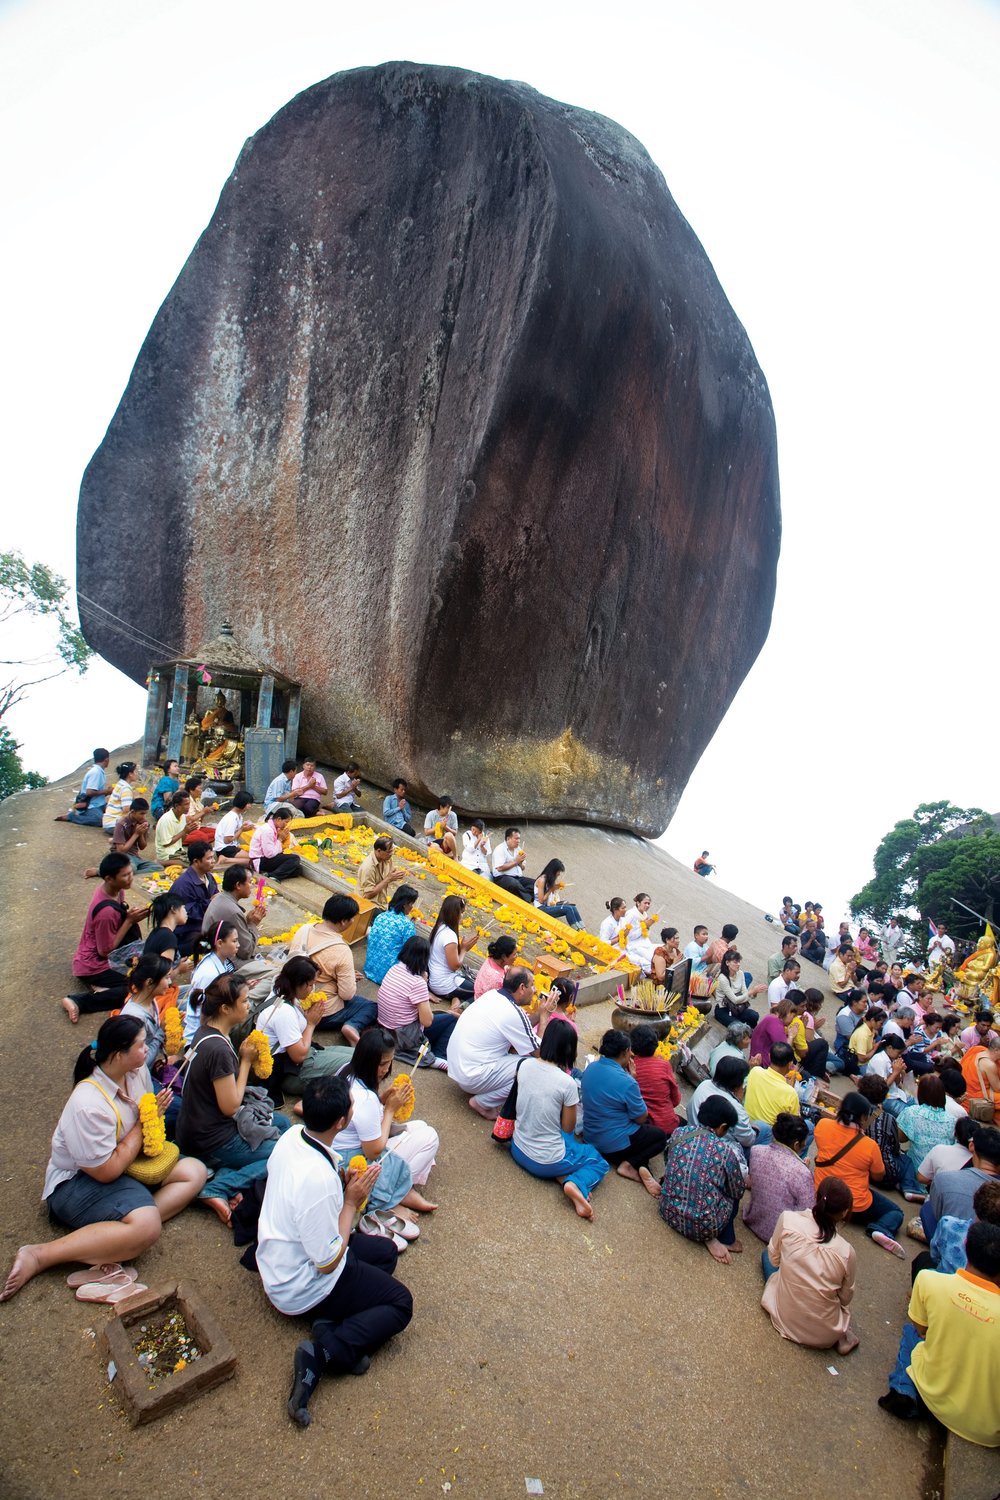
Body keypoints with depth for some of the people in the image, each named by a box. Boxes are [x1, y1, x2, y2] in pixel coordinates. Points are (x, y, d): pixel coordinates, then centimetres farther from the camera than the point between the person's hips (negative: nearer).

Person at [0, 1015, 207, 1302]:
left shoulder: (138, 1071, -7)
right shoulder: (88, 1105, -29)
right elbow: (107, 1171, -24)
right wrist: (143, 1123, -17)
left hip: (131, 1162, 9)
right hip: (77, 1182, -9)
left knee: (195, 1172, -6)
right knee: (147, 1226, -32)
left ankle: (114, 1239, -19)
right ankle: (38, 1256, -19)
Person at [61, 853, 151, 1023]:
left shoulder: (114, 889, -8)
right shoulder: (106, 911, -33)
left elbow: (120, 915, 10)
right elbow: (106, 951, -21)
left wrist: (132, 914, -11)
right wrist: (130, 920, -21)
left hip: (100, 954, 9)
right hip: (93, 965, -9)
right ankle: (79, 1001, -10)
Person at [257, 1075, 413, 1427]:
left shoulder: (291, 1136, -13)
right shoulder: (319, 1179, -38)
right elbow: (328, 1263, -26)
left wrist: (342, 1183, -5)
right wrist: (351, 1201, -18)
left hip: (277, 1262, 8)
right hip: (301, 1289, -8)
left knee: (386, 1251, 17)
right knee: (400, 1304, 2)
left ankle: (334, 1321, 3)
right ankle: (324, 1351, -10)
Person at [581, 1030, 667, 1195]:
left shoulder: (590, 1068, -6)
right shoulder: (626, 1082, -27)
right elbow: (641, 1118, -12)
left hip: (590, 1137, 7)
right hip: (614, 1144, -7)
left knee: (643, 1129, 27)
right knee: (660, 1136, 18)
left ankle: (641, 1167, 5)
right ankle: (631, 1164, -1)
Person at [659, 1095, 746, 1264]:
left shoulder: (679, 1133, -3)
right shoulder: (725, 1151, -11)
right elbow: (738, 1192, 4)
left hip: (669, 1213, 2)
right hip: (702, 1225, -2)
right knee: (732, 1193, 24)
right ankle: (710, 1237, 13)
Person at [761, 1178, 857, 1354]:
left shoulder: (788, 1219, -21)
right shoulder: (846, 1252, -21)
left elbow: (773, 1259, -4)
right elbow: (846, 1298, -4)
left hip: (784, 1319, -1)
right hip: (826, 1335, 1)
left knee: (766, 1254, 26)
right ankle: (841, 1335, 18)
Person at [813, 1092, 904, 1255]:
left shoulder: (822, 1125, -13)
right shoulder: (869, 1145, -19)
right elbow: (878, 1177, -2)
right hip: (856, 1207, -6)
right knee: (896, 1213, 16)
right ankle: (881, 1230, -11)